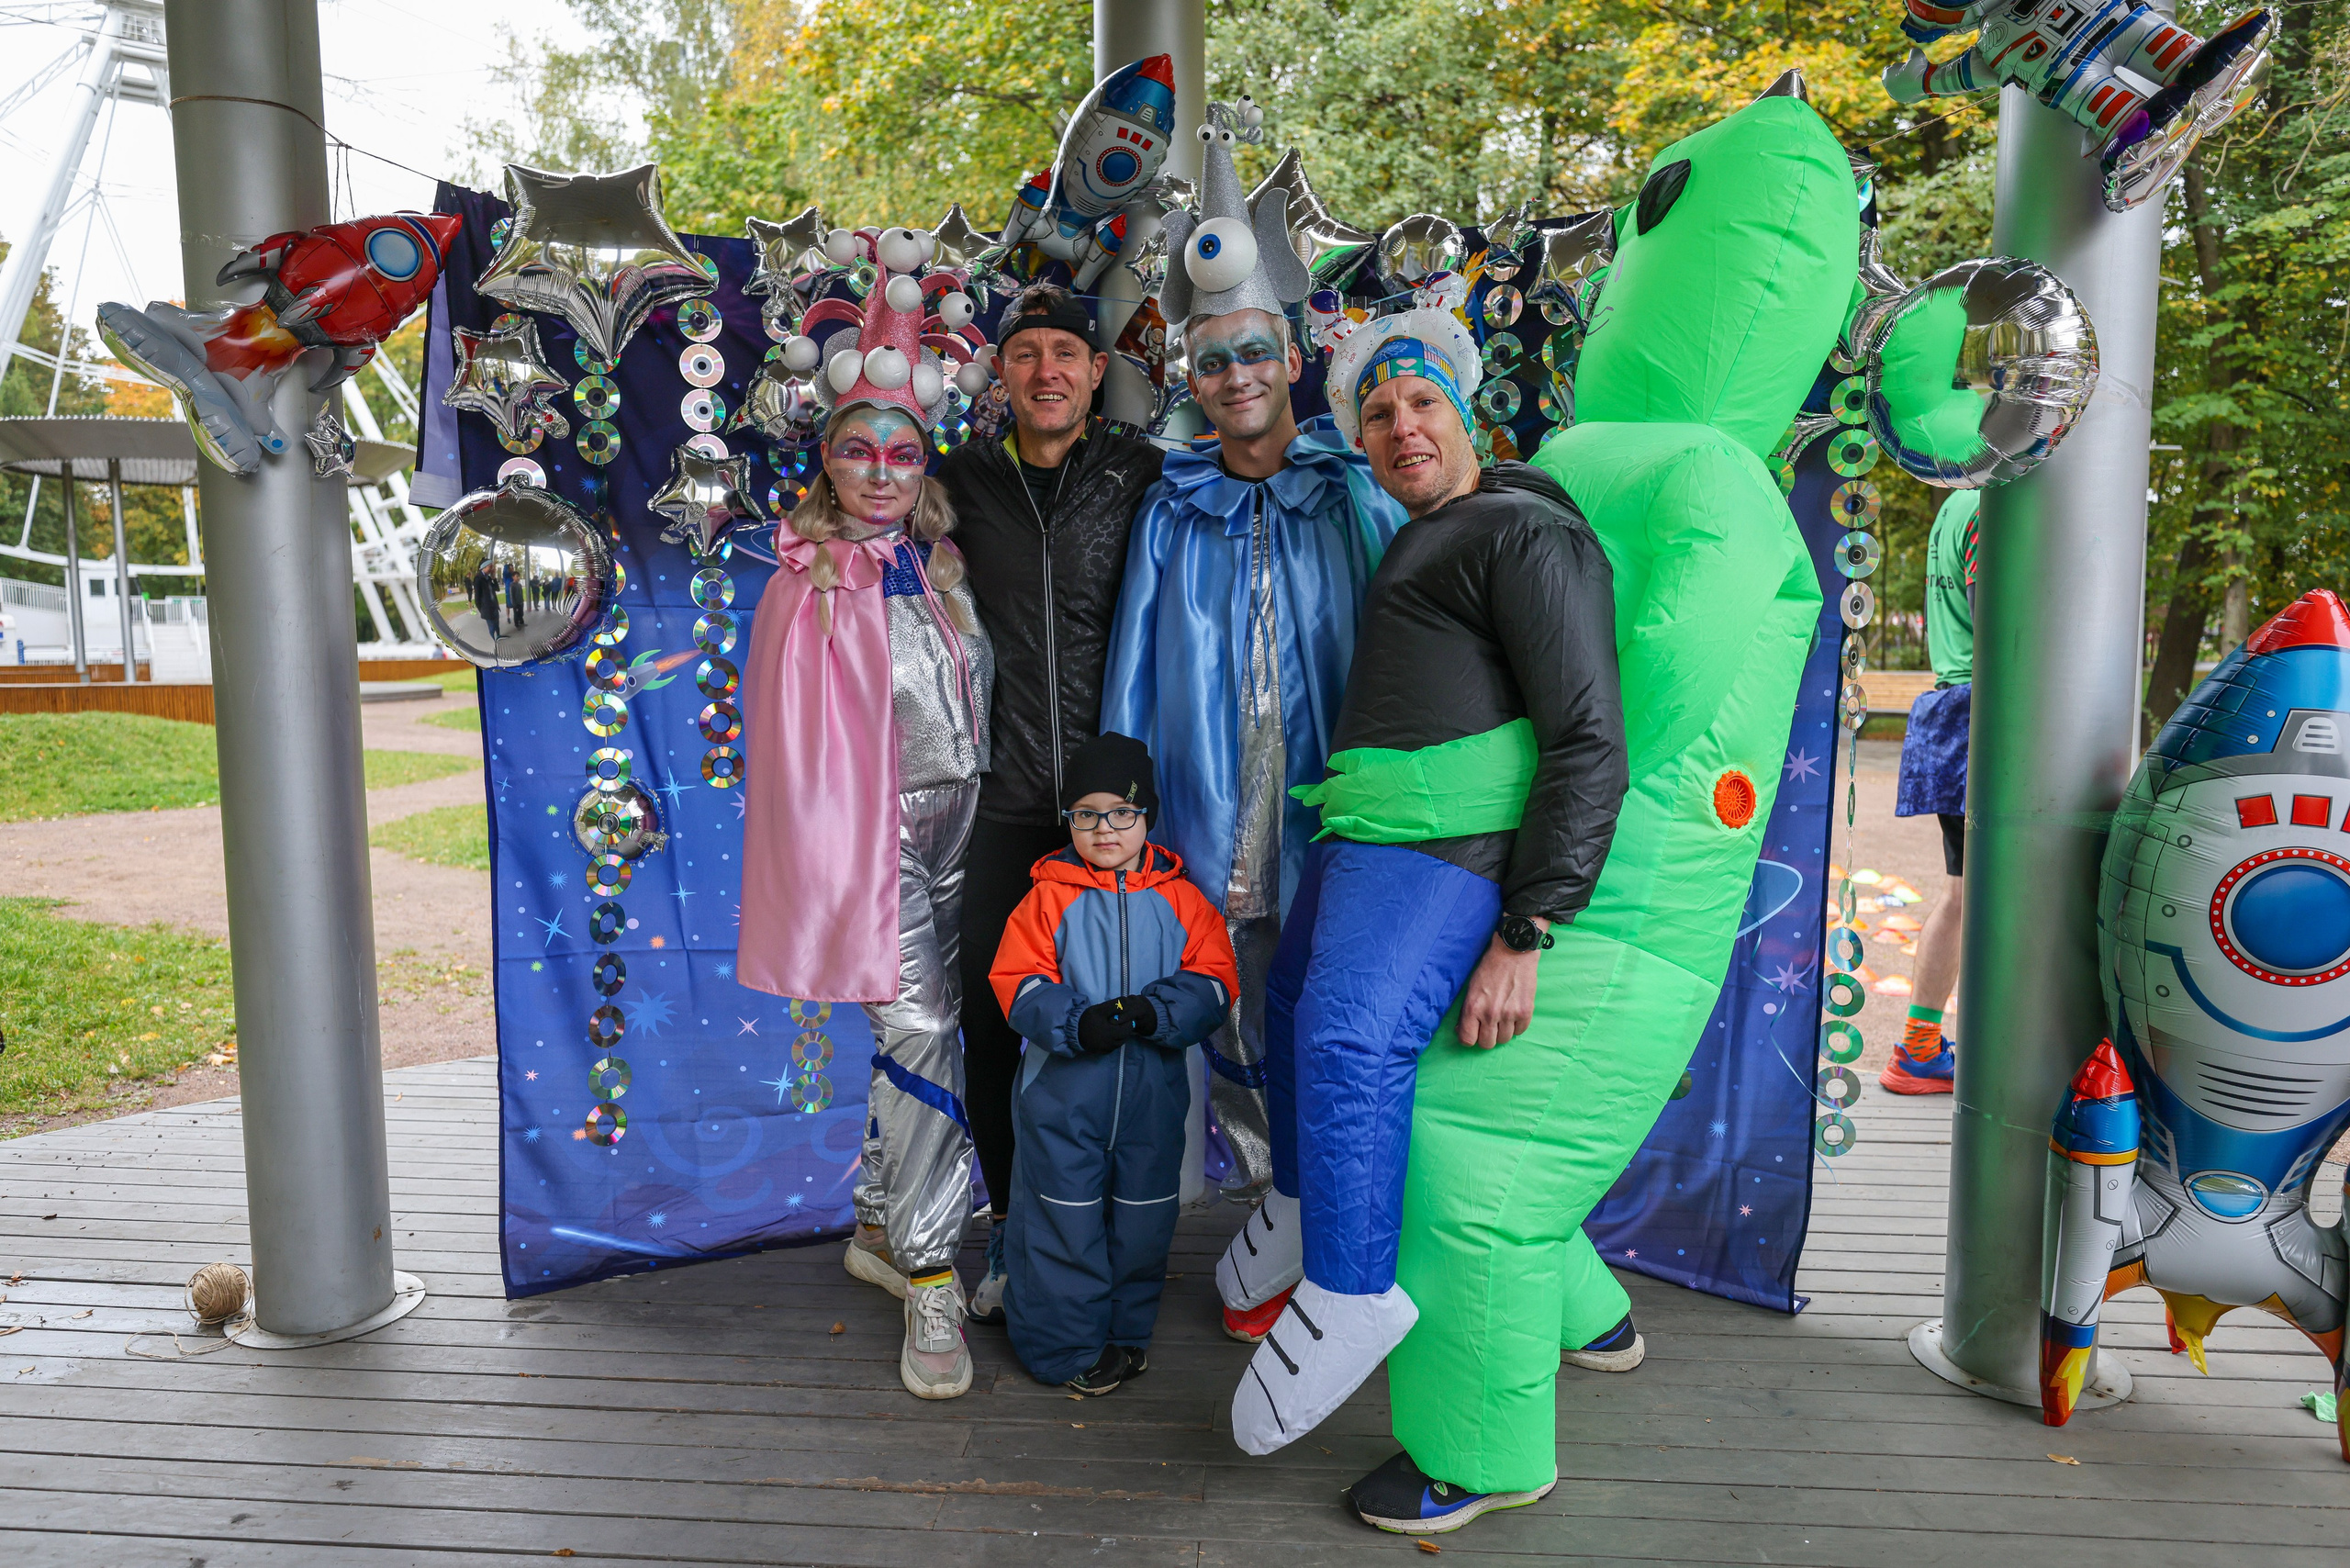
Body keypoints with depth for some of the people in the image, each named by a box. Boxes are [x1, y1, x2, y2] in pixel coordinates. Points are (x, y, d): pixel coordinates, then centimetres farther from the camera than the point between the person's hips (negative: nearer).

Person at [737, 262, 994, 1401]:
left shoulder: (942, 570, 11)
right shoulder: (808, 588, -4)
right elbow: (795, 748, -6)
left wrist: (984, 827, 9)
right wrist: (834, 869, -9)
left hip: (953, 829, 5)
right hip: (871, 833, -5)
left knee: (917, 1034, 11)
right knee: (919, 1031, -11)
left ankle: (878, 1228, 29)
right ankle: (931, 1285, -1)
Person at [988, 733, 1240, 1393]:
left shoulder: (1180, 900, 3)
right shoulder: (1048, 897, -2)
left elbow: (1214, 980, -1)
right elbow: (1017, 982, -6)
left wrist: (1155, 1012, -19)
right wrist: (1079, 1023, -22)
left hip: (1153, 1089, 2)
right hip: (1063, 1088, -2)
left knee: (1142, 1219, 13)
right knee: (1063, 1220, 5)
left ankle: (1126, 1333, 33)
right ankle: (1067, 1346, 21)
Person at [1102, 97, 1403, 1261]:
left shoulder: (1357, 497, 2)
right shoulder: (1171, 516, 6)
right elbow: (1134, 686, 6)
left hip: (1338, 841, -1)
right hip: (1215, 845, 1)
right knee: (1245, 1046, 10)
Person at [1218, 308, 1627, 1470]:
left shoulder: (1525, 534, -9)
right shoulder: (1421, 547, 22)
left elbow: (1589, 743, -17)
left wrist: (1523, 938, -23)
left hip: (1446, 847, -10)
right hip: (1363, 837, 10)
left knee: (1350, 1037, -29)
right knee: (1297, 1007, 23)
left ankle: (1349, 1289, -14)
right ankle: (1303, 1205, 44)